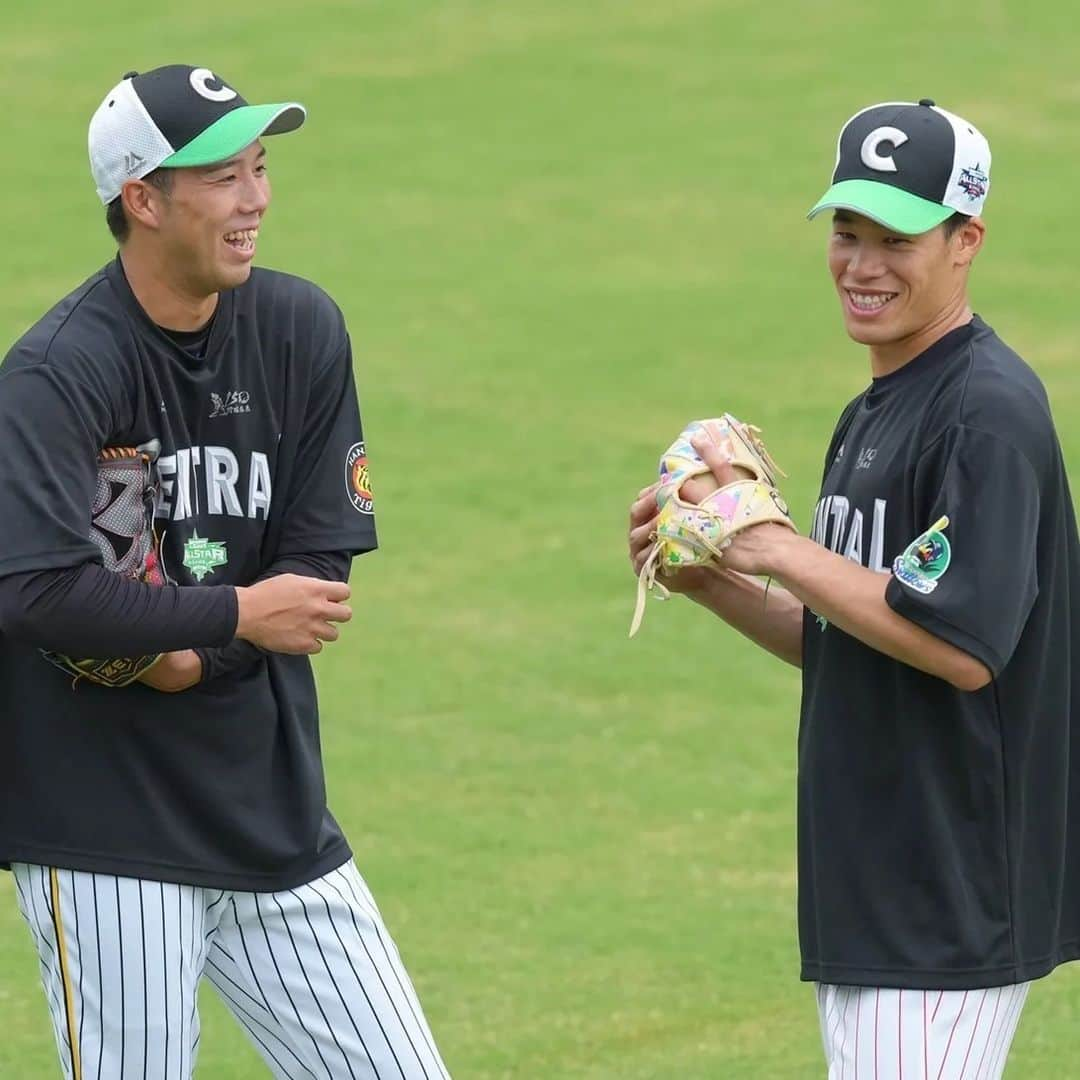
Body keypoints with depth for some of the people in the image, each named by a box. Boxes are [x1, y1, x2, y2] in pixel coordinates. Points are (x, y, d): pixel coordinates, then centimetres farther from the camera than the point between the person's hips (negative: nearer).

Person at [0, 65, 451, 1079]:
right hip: (106, 834, -6)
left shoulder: (301, 331, 3)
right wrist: (236, 616, -19)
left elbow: (317, 567, 2)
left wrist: (194, 654, -15)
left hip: (273, 805, 6)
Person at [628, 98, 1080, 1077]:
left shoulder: (989, 410, -14)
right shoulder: (871, 416, 16)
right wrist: (713, 580, 5)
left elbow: (963, 646, -24)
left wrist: (776, 546, -18)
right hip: (870, 898, 10)